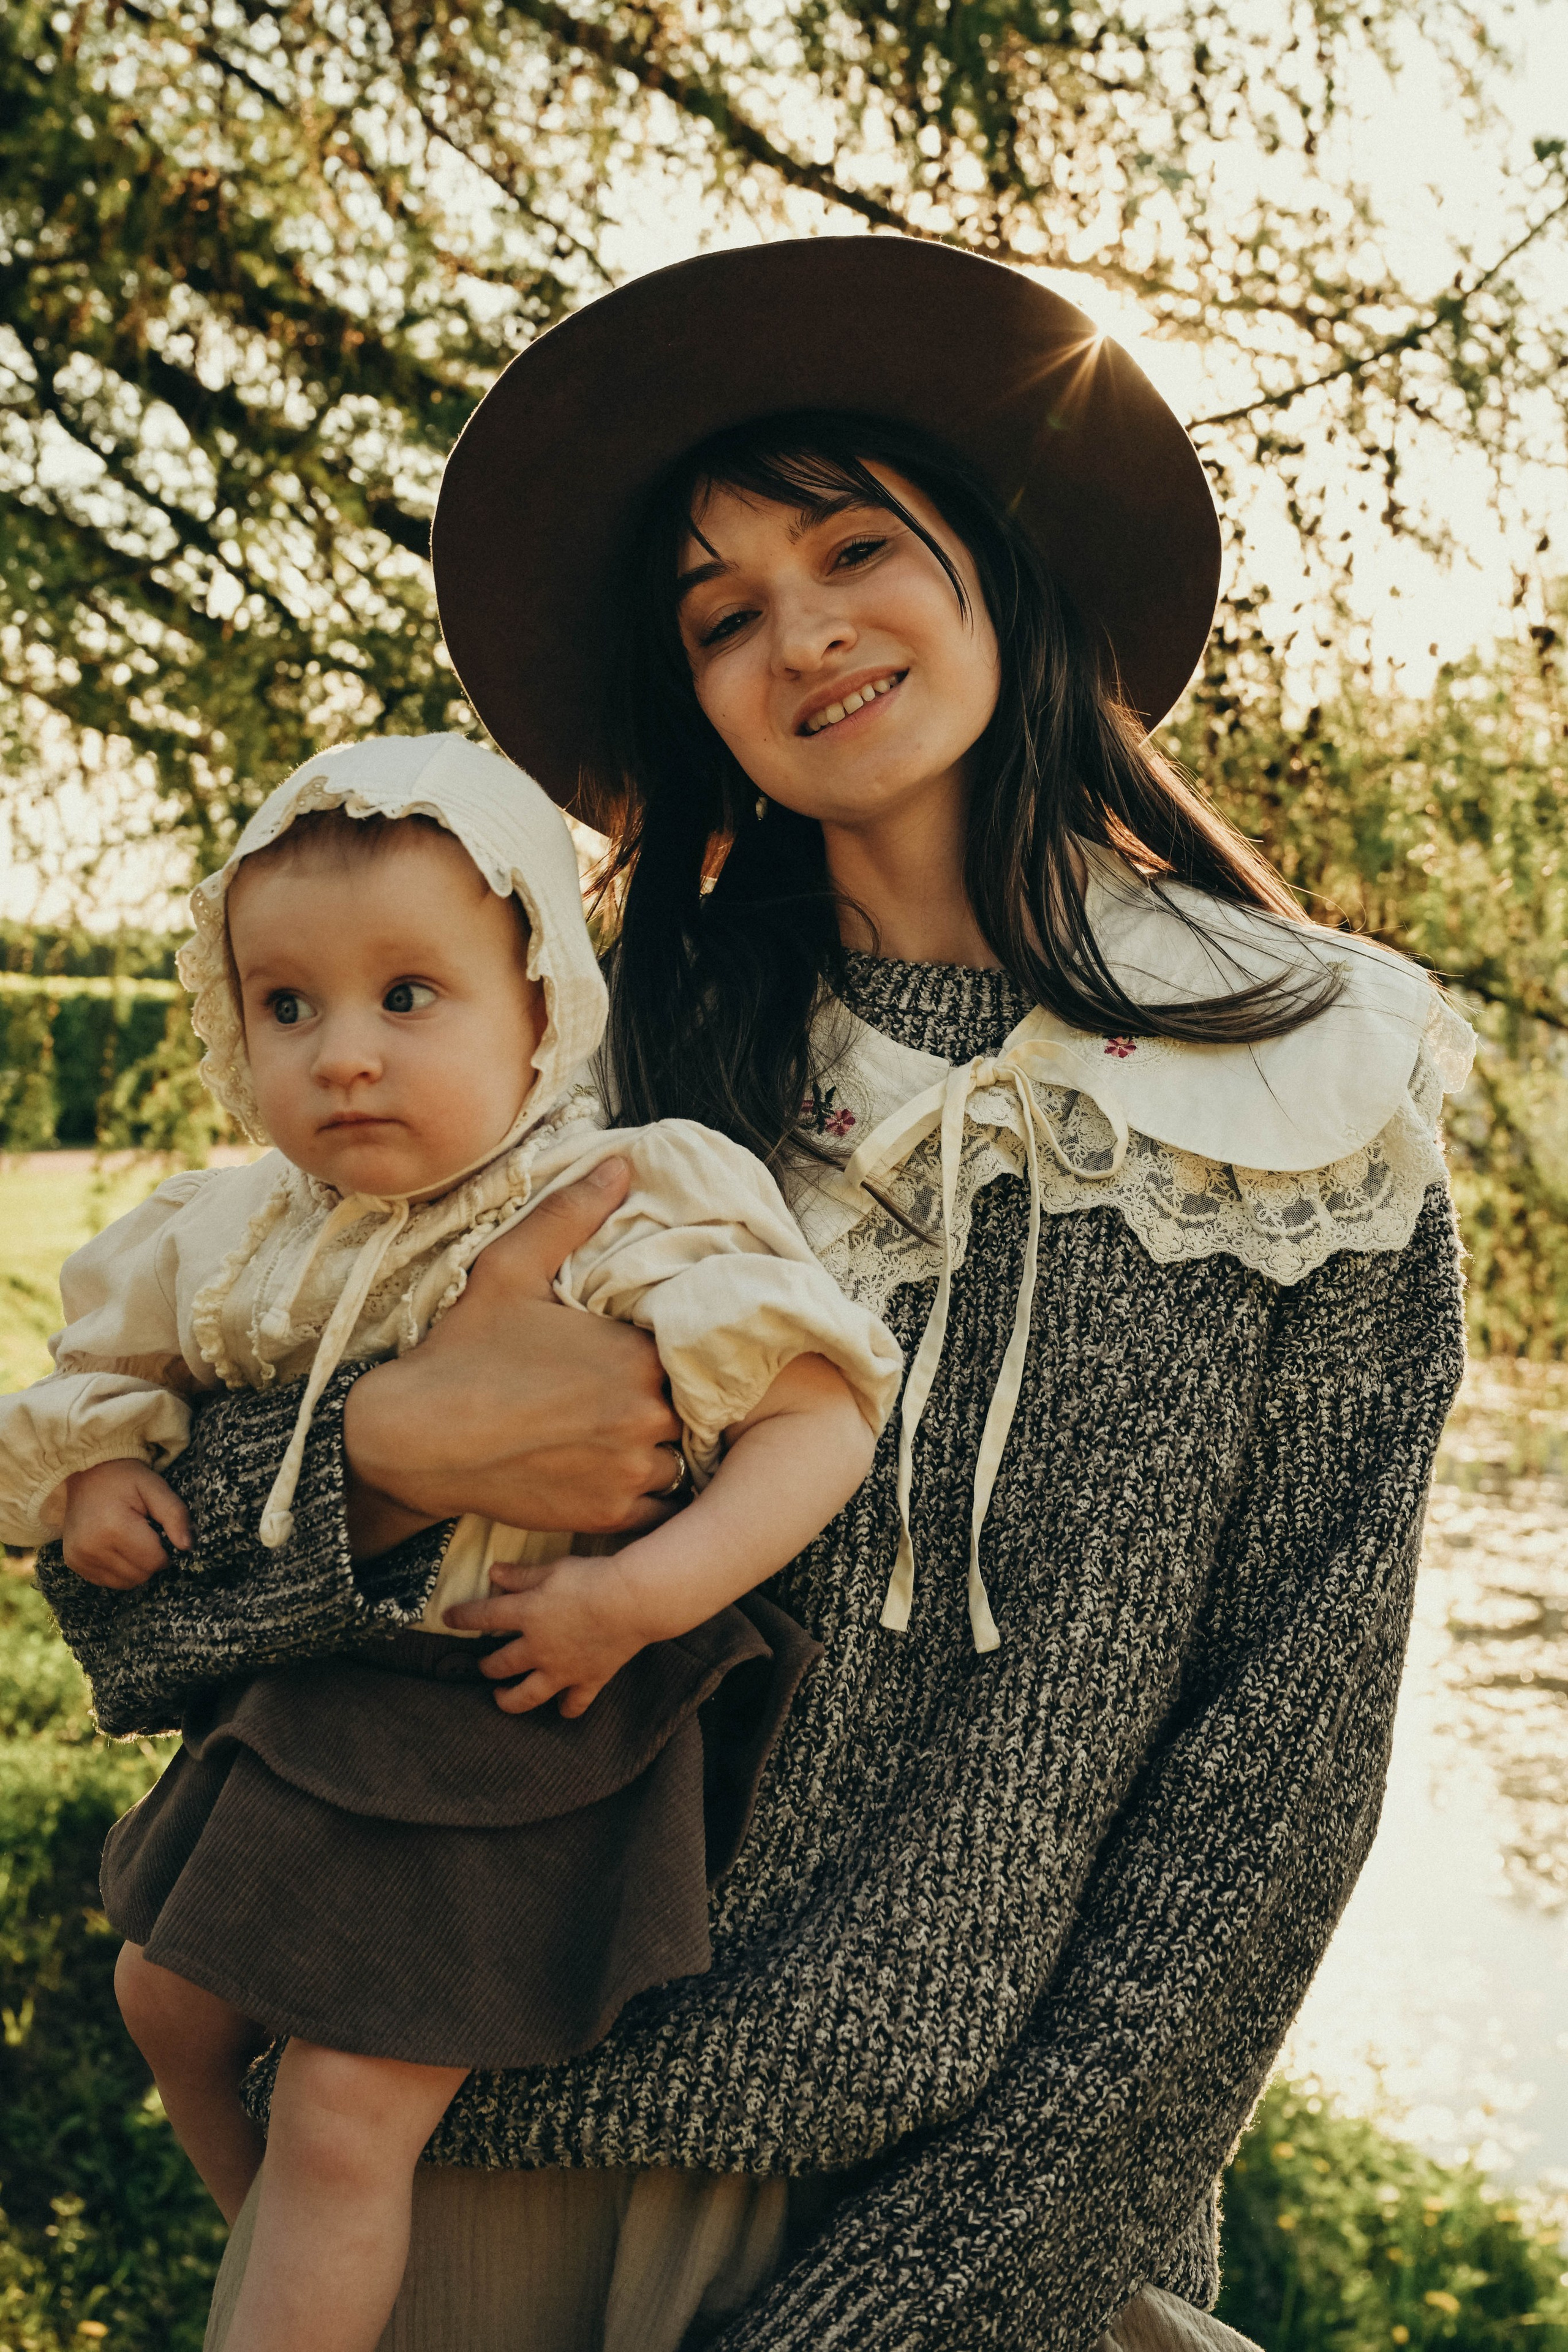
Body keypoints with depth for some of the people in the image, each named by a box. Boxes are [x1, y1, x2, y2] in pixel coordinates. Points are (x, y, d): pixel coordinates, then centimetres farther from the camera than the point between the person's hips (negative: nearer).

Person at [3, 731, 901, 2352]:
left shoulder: (623, 1224, -21)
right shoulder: (242, 1237, -2)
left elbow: (822, 1421, -24)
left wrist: (642, 1593, -34)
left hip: (511, 1741, -8)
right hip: (303, 1701, 8)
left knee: (345, 2119, -8)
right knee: (168, 2003, 24)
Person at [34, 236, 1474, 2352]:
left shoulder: (1320, 1101, -4)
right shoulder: (643, 1074, -2)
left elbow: (1288, 1750, -6)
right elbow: (137, 1550, -1)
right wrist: (390, 1438, -22)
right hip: (550, 2127, 1)